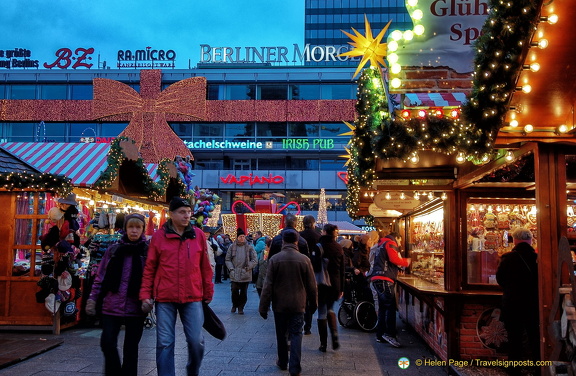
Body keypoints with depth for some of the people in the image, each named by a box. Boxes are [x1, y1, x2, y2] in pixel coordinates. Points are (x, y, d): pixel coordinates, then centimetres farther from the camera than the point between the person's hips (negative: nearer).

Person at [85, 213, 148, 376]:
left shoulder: (147, 251, 0)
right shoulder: (113, 249, 5)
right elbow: (100, 276, 8)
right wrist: (92, 299, 3)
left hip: (135, 308, -1)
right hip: (112, 306, 2)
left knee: (131, 348, 7)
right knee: (107, 343, -1)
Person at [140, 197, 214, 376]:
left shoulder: (198, 235, 3)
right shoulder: (159, 236, 0)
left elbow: (205, 267, 8)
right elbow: (150, 268, 4)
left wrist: (208, 292, 10)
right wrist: (145, 294, 0)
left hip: (193, 297, 1)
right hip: (165, 298, -1)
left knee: (196, 341, 4)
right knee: (165, 343, 4)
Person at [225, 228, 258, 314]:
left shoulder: (249, 247, 1)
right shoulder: (232, 247, 5)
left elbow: (255, 260, 2)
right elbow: (228, 259, 9)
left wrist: (247, 268, -8)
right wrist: (231, 269, -4)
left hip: (245, 275, 0)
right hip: (234, 275, 0)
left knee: (243, 293, 6)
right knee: (234, 291, 0)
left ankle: (241, 307, 22)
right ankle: (234, 305, 25)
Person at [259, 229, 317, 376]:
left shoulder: (275, 259, -9)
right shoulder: (304, 259, -7)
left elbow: (268, 285, -8)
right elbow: (311, 285, 0)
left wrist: (263, 307, -2)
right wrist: (313, 303, 13)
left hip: (279, 304, 0)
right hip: (298, 305, 0)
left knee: (281, 334, 15)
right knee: (296, 334, 7)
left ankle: (282, 362, 29)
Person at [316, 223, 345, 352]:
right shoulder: (339, 248, 3)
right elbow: (342, 270, 6)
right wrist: (341, 288, 12)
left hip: (321, 283, -4)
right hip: (335, 284, 4)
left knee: (322, 312, 5)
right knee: (330, 309, 22)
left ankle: (323, 344, 9)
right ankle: (335, 337, 6)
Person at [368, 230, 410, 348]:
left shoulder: (381, 245, 28)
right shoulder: (391, 243, -1)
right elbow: (394, 259, -15)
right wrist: (406, 262, 1)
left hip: (377, 280, 10)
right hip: (384, 280, -10)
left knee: (383, 307, 12)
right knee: (391, 307, -11)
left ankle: (380, 335, 14)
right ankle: (389, 334, -16)